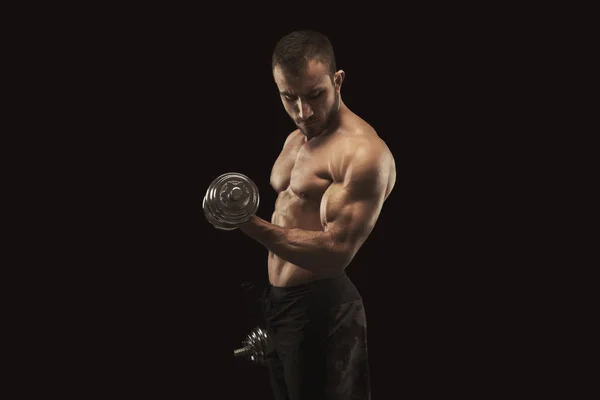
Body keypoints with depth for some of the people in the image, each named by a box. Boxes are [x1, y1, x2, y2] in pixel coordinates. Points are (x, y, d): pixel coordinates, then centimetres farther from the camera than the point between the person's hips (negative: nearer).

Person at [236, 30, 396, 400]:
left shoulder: (363, 152, -18)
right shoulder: (296, 140, 12)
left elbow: (336, 253, -26)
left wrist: (252, 226, -37)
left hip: (322, 309, -9)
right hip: (276, 300, 9)